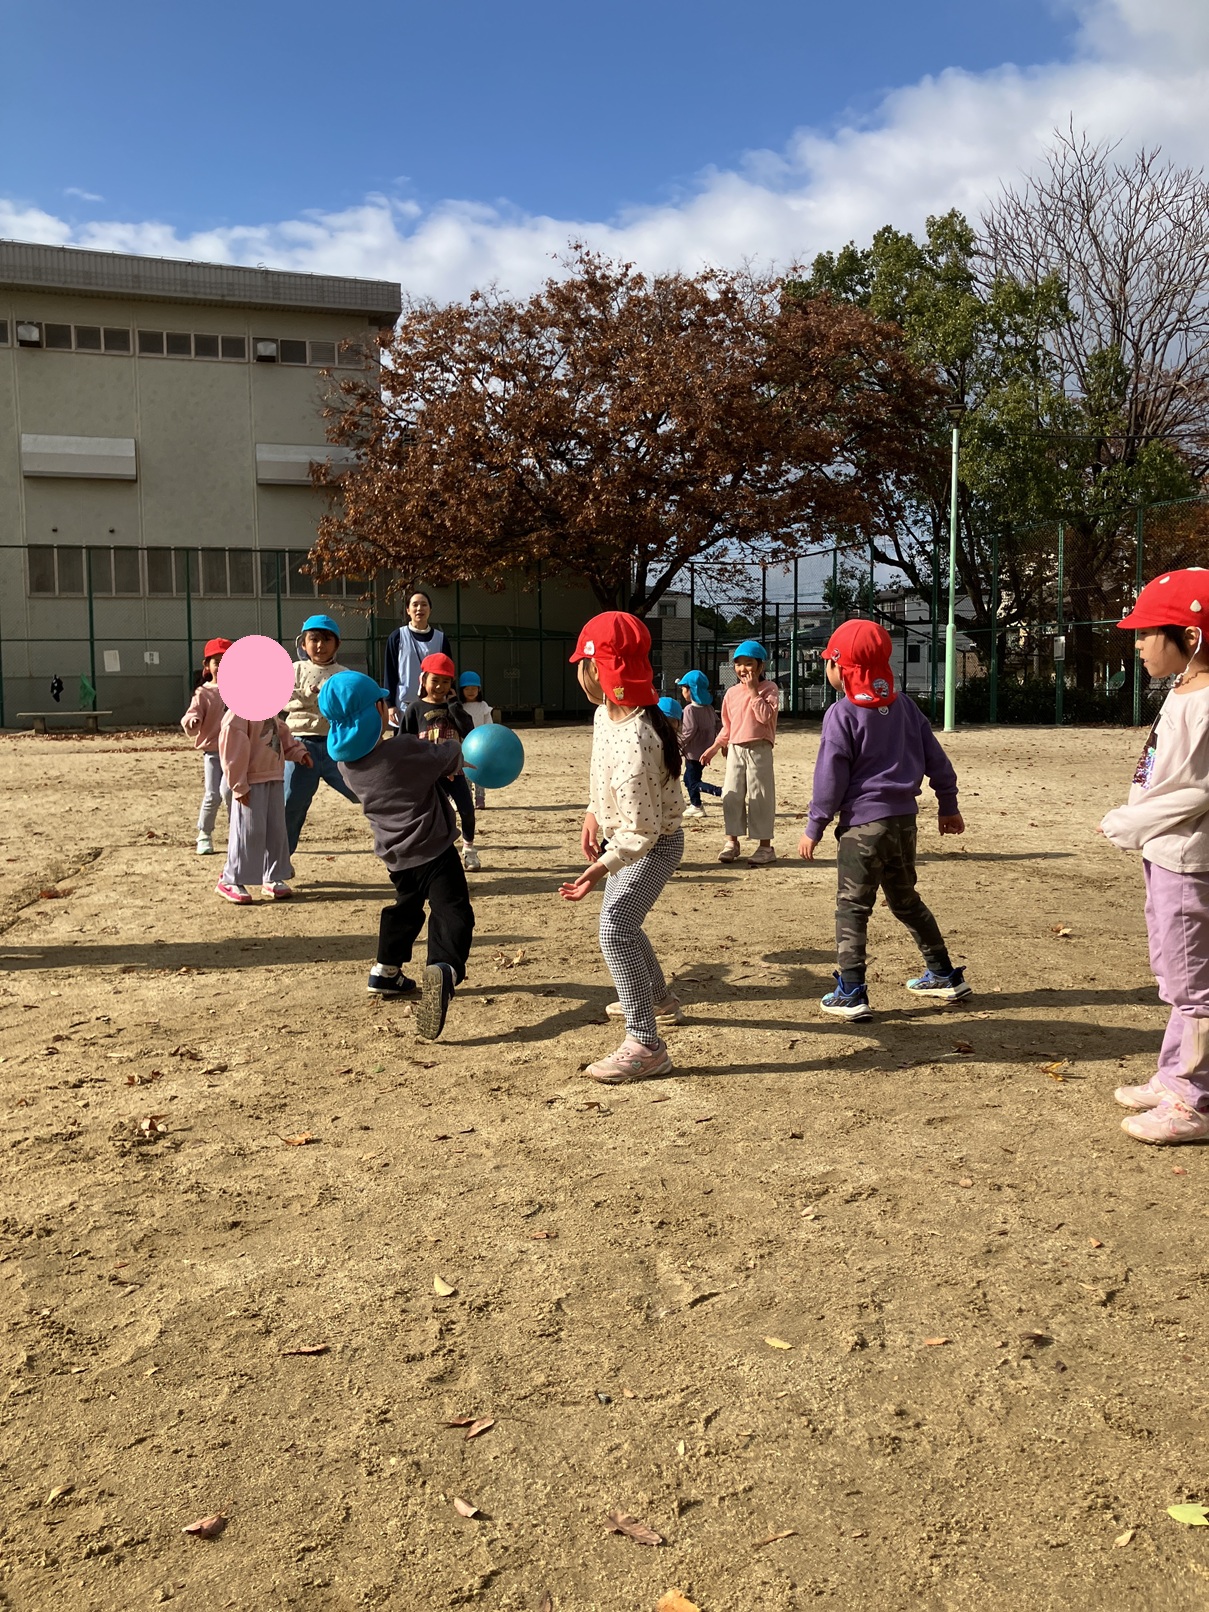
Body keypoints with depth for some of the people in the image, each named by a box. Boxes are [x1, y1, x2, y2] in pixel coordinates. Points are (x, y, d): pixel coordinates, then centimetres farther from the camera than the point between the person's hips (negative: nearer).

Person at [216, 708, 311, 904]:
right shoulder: (239, 711, -15)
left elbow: (281, 734, 26)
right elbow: (232, 749, -17)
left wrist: (298, 751, 10)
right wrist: (239, 786, -17)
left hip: (275, 778, 8)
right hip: (252, 782, -8)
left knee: (276, 830, 10)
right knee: (249, 831, -6)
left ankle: (273, 877, 21)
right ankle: (230, 881, 5)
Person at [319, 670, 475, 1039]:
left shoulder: (346, 763, -1)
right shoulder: (404, 749, -21)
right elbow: (450, 757, -4)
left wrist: (428, 751, 14)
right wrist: (451, 746, 17)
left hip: (395, 854, 7)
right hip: (433, 850, -7)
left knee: (406, 907, 30)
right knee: (452, 913, -12)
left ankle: (386, 971, 40)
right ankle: (443, 969, -38)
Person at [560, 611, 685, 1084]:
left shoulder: (635, 742, -36)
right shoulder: (605, 714, -7)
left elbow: (642, 830, -34)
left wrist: (600, 868, -39)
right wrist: (594, 814, 11)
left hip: (653, 845, -10)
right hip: (626, 835, 10)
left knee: (616, 929, -21)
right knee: (620, 922, 26)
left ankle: (646, 1045, -19)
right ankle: (657, 1000, 48)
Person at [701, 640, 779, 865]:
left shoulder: (769, 689, -3)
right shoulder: (731, 693, 11)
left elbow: (765, 716, -19)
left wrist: (753, 691, -15)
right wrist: (713, 749, 13)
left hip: (759, 750, -5)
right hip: (735, 750, 5)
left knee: (760, 797, -2)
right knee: (731, 796, 7)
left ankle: (765, 845, 5)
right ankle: (732, 841, 18)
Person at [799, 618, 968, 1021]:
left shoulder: (842, 713, -10)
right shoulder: (903, 706, 9)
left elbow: (831, 777, -12)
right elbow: (935, 758, 12)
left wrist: (814, 827, -5)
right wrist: (948, 806, 22)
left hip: (863, 823, -7)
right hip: (904, 818, 7)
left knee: (852, 908, -1)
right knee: (906, 900, 21)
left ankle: (851, 994, -3)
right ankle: (945, 975, 28)